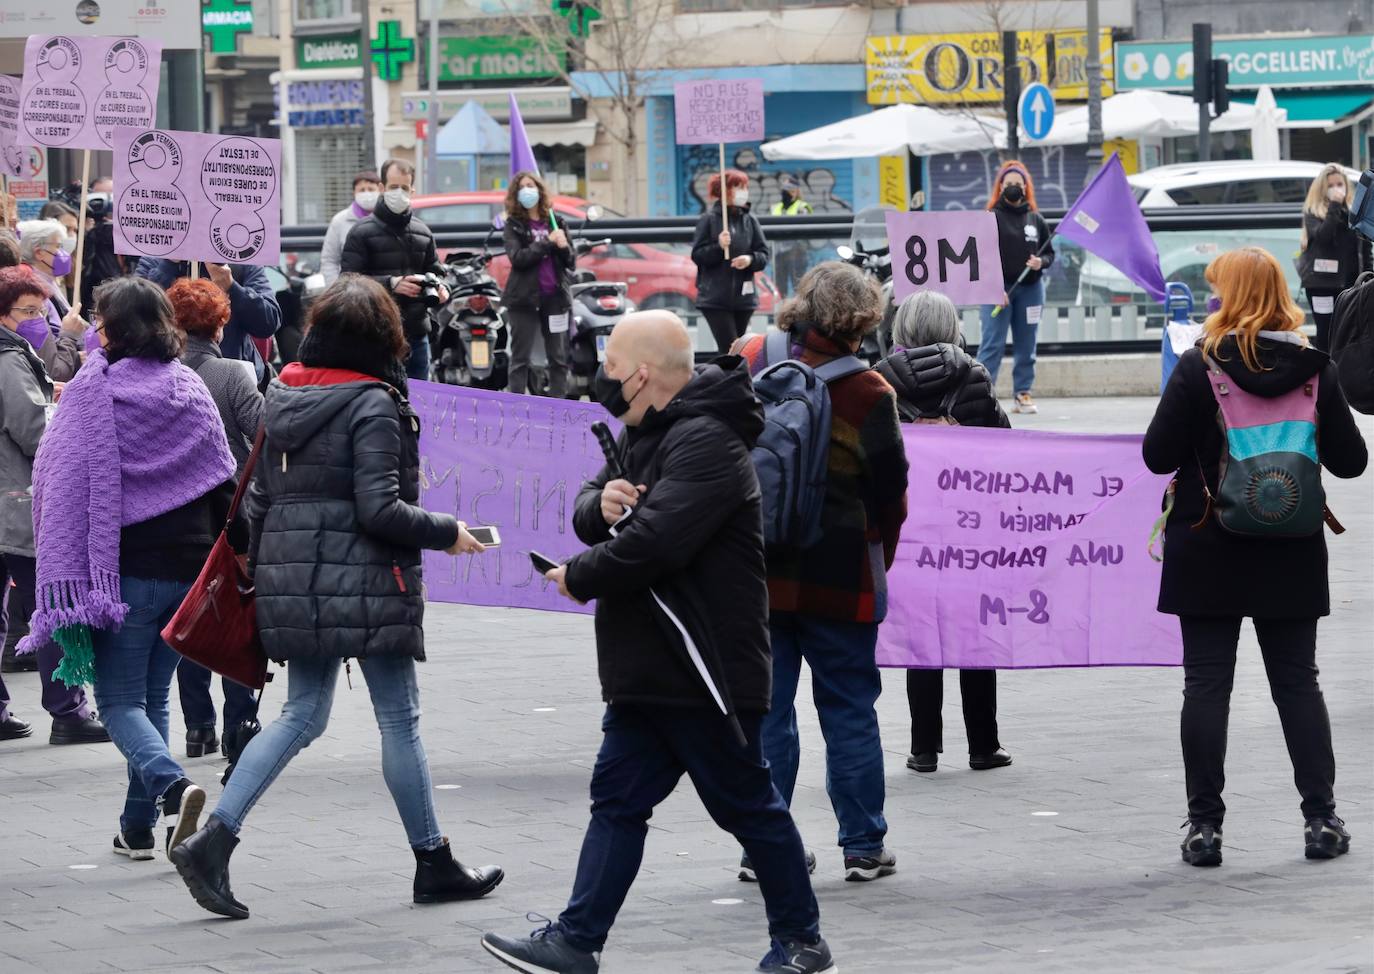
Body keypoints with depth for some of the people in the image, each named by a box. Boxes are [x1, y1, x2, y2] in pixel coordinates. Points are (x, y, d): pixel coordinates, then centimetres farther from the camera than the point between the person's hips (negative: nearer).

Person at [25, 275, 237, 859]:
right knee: (153, 697, 14)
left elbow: (60, 482, -11)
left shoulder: (92, 390, -8)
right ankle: (138, 827, 13)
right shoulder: (192, 391, 8)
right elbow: (225, 487, 10)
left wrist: (64, 578, -9)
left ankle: (170, 784, -27)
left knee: (120, 701, 0)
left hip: (123, 567, -5)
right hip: (189, 567, 5)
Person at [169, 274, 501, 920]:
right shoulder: (373, 405, -14)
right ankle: (434, 865, 14)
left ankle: (214, 838, -2)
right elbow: (379, 508, -19)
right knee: (399, 719, 4)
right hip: (363, 582, -7)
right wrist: (447, 533, -5)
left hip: (292, 578, 7)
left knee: (302, 714, 12)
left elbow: (259, 496, 13)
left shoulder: (284, 396, 8)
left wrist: (259, 573, 21)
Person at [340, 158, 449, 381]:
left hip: (417, 335, 6)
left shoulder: (421, 232, 15)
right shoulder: (363, 232, -3)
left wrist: (440, 288, -1)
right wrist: (391, 284, -22)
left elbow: (435, 271, 23)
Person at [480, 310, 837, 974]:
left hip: (705, 671, -10)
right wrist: (600, 503, -8)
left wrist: (580, 577, -13)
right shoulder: (647, 437, 16)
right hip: (648, 671, 10)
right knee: (617, 800, 8)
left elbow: (653, 541, -29)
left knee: (746, 805, 1)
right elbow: (590, 514, 17)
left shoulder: (706, 444, -19)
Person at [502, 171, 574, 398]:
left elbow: (571, 264, 11)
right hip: (525, 298, -3)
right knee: (520, 358, -2)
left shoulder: (555, 222, 11)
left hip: (555, 296, 3)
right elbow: (518, 258, -14)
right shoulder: (513, 226, 3)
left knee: (559, 359, 3)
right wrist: (548, 242, -16)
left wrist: (564, 247, -10)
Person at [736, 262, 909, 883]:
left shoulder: (748, 362, -3)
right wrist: (879, 559, 13)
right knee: (849, 708, 8)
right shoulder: (868, 395, -11)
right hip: (838, 576, -2)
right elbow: (890, 493, -4)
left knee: (764, 708, 9)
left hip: (754, 572, 3)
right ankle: (863, 846, 12)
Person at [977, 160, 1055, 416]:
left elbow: (1050, 253, 17)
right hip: (998, 289, -4)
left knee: (1026, 345, 8)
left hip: (1031, 289, 4)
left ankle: (1023, 393, 14)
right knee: (993, 344, -8)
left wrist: (1041, 262, -7)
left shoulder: (1035, 219, 11)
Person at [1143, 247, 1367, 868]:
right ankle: (1321, 817, 11)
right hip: (1291, 556, 3)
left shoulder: (1199, 368, -12)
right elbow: (1351, 460, 0)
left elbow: (1158, 456, -11)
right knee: (1297, 682, 12)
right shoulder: (1316, 369, -3)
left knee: (1206, 684, 3)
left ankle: (1205, 825, 1)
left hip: (1208, 554, -3)